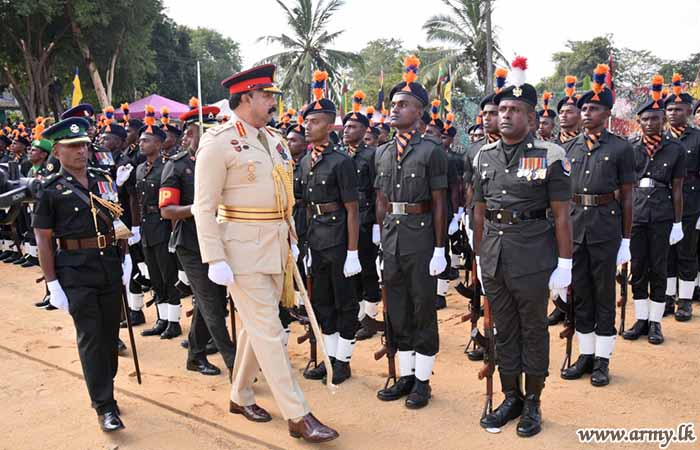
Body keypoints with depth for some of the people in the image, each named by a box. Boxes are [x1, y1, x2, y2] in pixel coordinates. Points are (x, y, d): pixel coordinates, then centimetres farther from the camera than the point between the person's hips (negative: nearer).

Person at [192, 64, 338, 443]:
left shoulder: (274, 139, 12)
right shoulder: (218, 142, -11)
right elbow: (204, 206, -13)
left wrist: (291, 240, 16)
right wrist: (215, 260, -17)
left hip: (275, 245, 8)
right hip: (244, 248, -7)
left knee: (257, 326, 16)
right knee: (268, 330, -4)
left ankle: (241, 397, 33)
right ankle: (298, 415, 3)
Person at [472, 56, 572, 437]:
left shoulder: (550, 156, -7)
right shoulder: (484, 157, 7)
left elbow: (561, 216, -6)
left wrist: (564, 265, -8)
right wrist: (479, 258, 12)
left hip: (532, 258, -4)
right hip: (493, 256, 4)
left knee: (534, 330, 9)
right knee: (504, 330, 14)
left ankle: (532, 405, 25)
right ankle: (510, 399, 30)